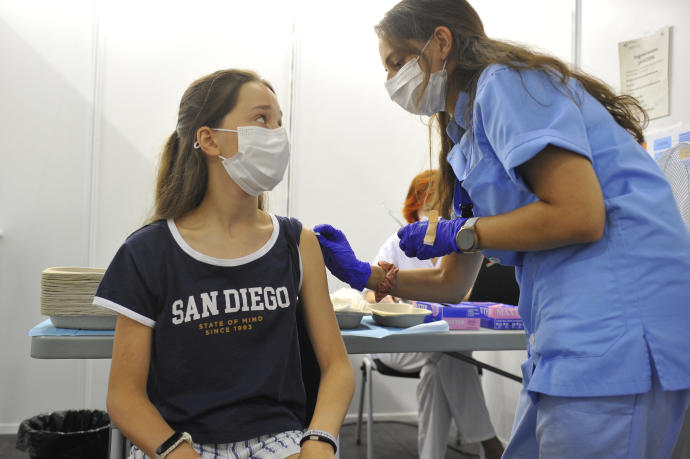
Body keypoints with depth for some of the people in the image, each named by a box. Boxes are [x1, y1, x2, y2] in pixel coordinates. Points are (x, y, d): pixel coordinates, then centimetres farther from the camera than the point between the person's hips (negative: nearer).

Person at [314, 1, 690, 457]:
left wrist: (459, 233, -10)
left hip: (618, 325, -9)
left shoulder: (505, 81, -7)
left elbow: (580, 215, -20)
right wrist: (361, 273, 14)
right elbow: (452, 283, 22)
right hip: (574, 333, 9)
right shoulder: (468, 138, 20)